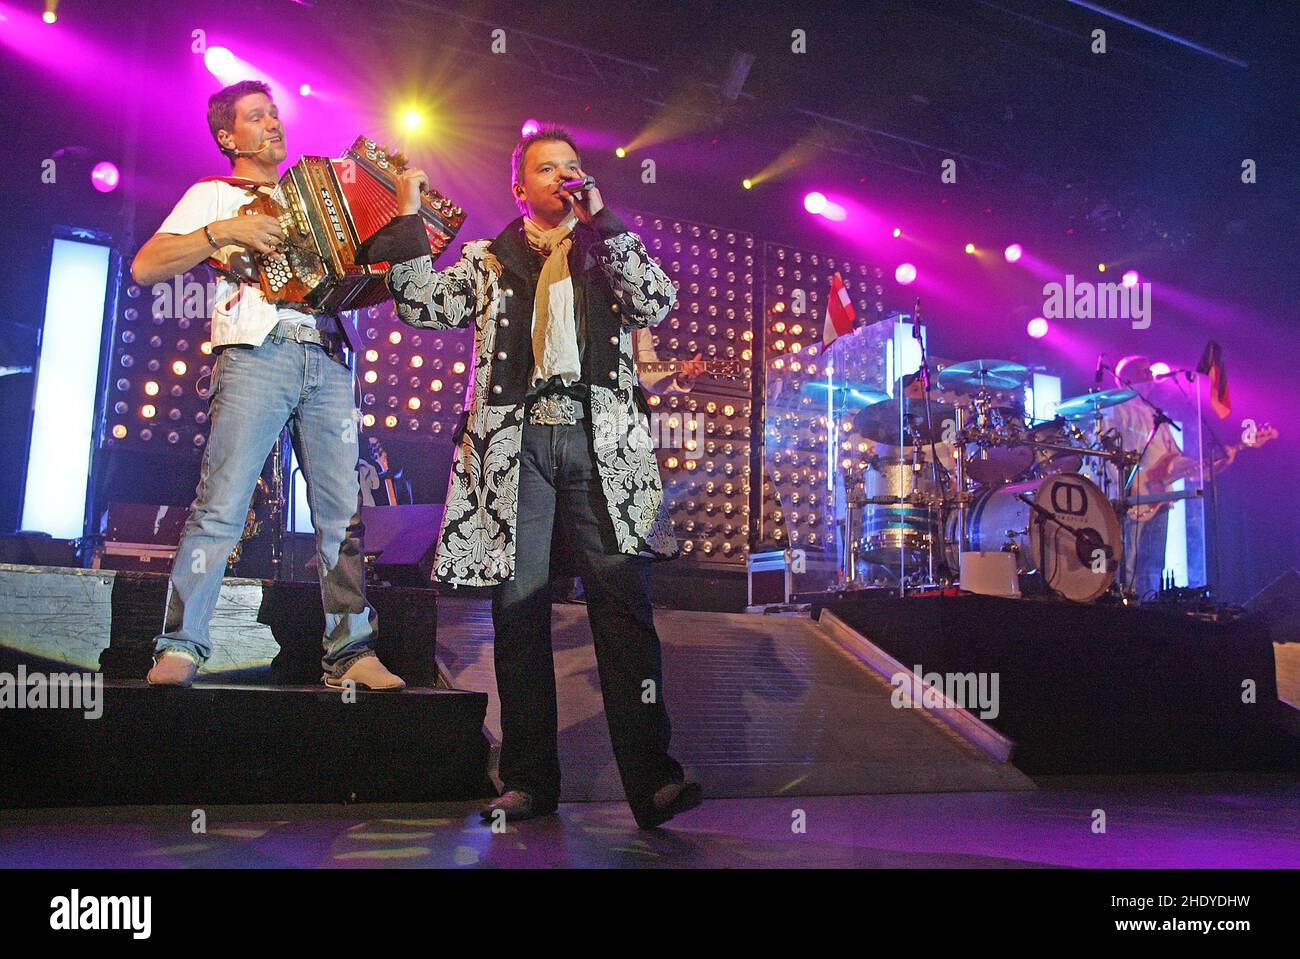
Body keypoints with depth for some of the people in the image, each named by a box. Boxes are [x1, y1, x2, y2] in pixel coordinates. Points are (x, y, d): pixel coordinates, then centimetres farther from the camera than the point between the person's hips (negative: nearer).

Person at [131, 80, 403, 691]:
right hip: (255, 356, -4)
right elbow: (144, 268, 6)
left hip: (327, 359, 4)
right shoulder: (214, 195, 17)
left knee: (342, 512, -3)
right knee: (221, 507, -13)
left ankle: (349, 653, 0)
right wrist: (221, 233, -6)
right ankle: (180, 648, -7)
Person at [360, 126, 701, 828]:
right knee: (519, 609, -1)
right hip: (513, 443, 1)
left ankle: (651, 780, -11)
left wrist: (600, 220, 0)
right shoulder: (487, 262, 21)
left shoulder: (610, 253, 22)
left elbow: (656, 303, 2)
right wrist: (409, 220, 4)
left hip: (600, 441, 0)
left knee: (623, 606, -11)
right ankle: (528, 781, 8)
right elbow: (424, 305, 7)